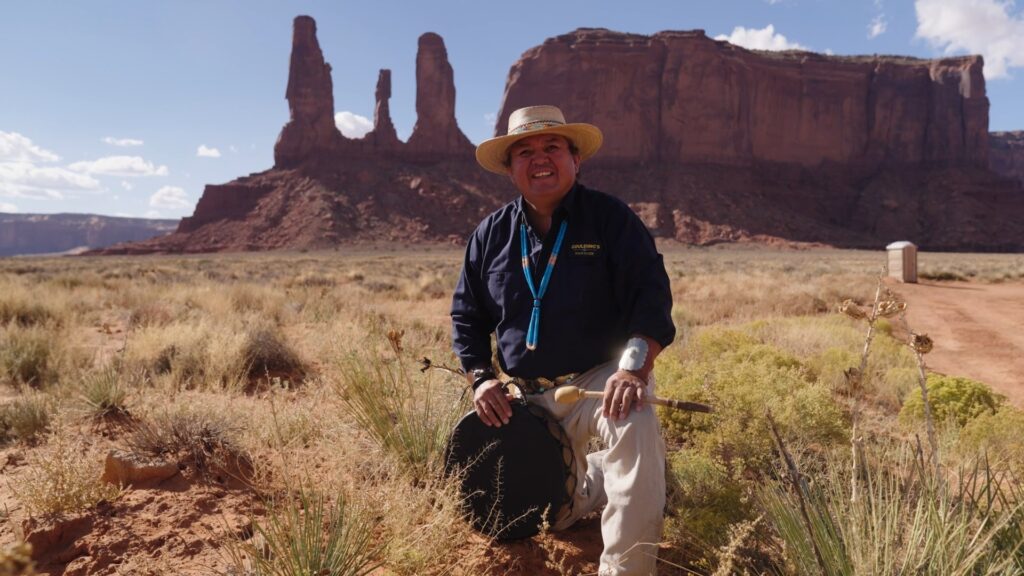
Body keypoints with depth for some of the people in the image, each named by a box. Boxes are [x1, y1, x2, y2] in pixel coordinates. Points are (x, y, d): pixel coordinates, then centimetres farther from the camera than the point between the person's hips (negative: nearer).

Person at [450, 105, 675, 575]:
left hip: (600, 378, -4)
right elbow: (466, 316, 10)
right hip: (529, 397, 4)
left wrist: (634, 365, -31)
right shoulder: (490, 235, 5)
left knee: (636, 427, -38)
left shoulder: (610, 218, -6)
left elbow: (650, 293, -15)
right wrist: (480, 378, -5)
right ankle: (599, 477, 41)